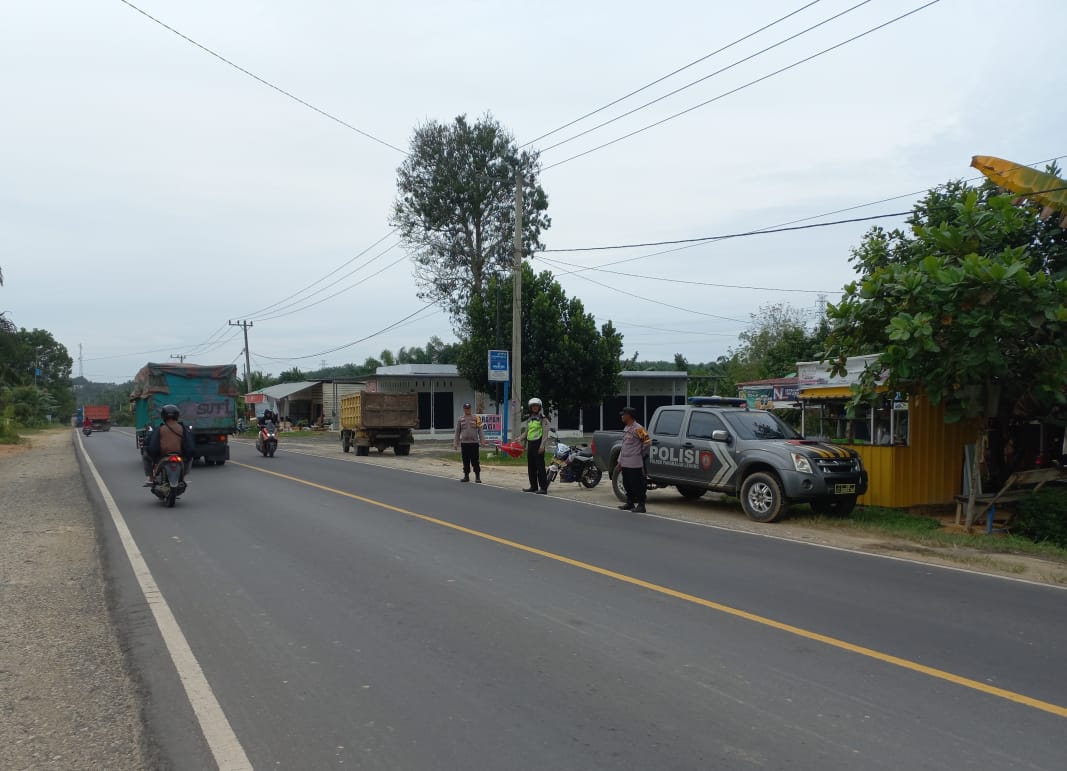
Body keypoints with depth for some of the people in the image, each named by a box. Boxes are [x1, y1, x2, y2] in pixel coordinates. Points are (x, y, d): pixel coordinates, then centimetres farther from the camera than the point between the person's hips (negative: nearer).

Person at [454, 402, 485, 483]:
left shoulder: (476, 418, 5)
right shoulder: (460, 419, 9)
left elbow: (480, 430, 5)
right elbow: (457, 432, 13)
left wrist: (482, 440, -1)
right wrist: (456, 443, 9)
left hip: (474, 443, -2)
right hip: (464, 443, 2)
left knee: (475, 461, -3)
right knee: (466, 461, 7)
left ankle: (477, 477, 2)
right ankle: (466, 476, 16)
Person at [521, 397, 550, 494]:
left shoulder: (543, 419, -5)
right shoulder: (530, 419, 17)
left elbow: (545, 433, -12)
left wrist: (542, 446, -20)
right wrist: (523, 442, 21)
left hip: (538, 444, -8)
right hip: (530, 444, 8)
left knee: (540, 466, -9)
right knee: (531, 467, 11)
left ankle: (543, 488, -9)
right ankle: (533, 486, 20)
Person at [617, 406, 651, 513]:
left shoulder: (638, 429, -13)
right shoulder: (626, 429, 15)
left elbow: (648, 441, -13)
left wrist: (641, 454, -1)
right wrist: (620, 462, 19)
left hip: (634, 464, -9)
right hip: (625, 463, 9)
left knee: (637, 485, -4)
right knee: (627, 484, 14)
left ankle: (640, 505, 1)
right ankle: (630, 503, 25)